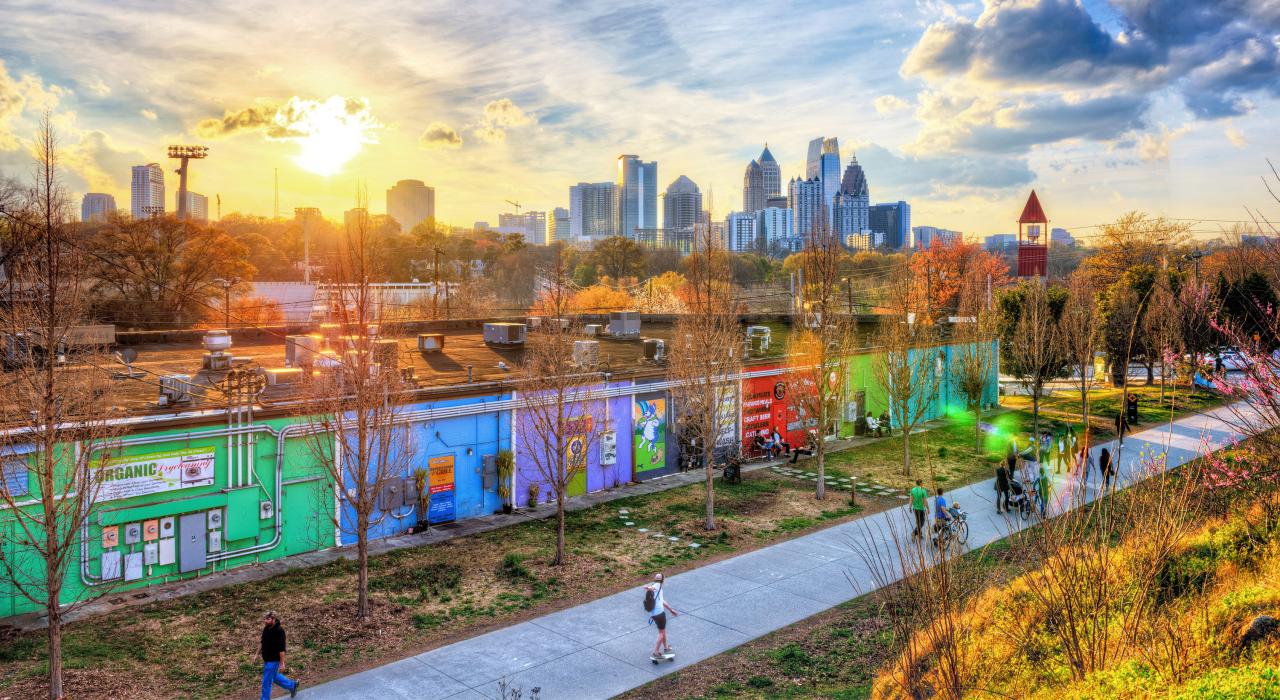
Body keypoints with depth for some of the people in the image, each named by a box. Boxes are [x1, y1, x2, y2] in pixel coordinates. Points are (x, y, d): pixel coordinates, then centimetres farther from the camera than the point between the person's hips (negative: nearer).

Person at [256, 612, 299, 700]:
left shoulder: (279, 631, -24)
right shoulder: (266, 628, 0)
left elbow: (281, 649, -23)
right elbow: (262, 642, 16)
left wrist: (282, 663, -22)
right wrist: (257, 654, 16)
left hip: (273, 660, -9)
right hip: (266, 659, 9)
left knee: (266, 682, 1)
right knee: (274, 677, 23)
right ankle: (292, 685, 40)